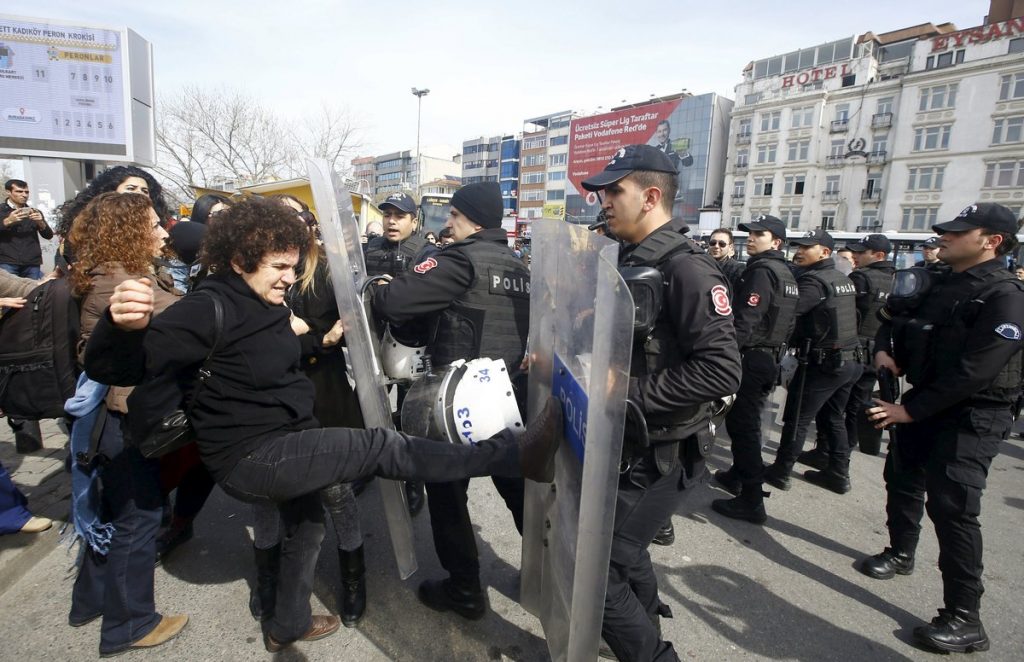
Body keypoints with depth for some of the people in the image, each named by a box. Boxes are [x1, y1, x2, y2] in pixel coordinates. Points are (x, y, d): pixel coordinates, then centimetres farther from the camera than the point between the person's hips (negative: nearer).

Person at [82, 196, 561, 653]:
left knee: (306, 523, 27)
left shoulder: (263, 303, 7)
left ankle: (289, 625, 51)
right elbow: (110, 366, -28)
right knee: (380, 447, -18)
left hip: (286, 446, 10)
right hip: (248, 458, -10)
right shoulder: (211, 307, -20)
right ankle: (516, 456, -19)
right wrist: (123, 325, -50)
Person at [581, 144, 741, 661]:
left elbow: (722, 370, -27)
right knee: (625, 554, 25)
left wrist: (630, 393, -24)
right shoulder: (628, 260, 8)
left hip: (658, 455, -9)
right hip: (623, 443, 9)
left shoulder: (686, 268, -19)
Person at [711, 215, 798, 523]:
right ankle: (738, 475, 37)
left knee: (742, 425, -4)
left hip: (751, 358, -10)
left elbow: (744, 322, -24)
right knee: (747, 422, 21)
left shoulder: (761, 271, -15)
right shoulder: (785, 272, 14)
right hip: (771, 356, 10)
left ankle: (751, 500, 0)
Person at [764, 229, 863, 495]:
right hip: (850, 360, 9)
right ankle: (839, 474, 27)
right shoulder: (843, 279, 13)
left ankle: (780, 472, 10)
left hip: (823, 362, -9)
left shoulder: (814, 280, -15)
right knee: (833, 418, 19)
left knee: (797, 419, 1)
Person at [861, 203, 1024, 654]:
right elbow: (895, 317, 21)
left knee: (950, 505, -12)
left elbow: (972, 372, -24)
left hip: (970, 417, -9)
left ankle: (964, 619, -2)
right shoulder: (940, 283, 8)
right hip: (924, 403, 9)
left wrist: (910, 410, -22)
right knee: (902, 478, 20)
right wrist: (884, 349, -1)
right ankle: (900, 553, 43)